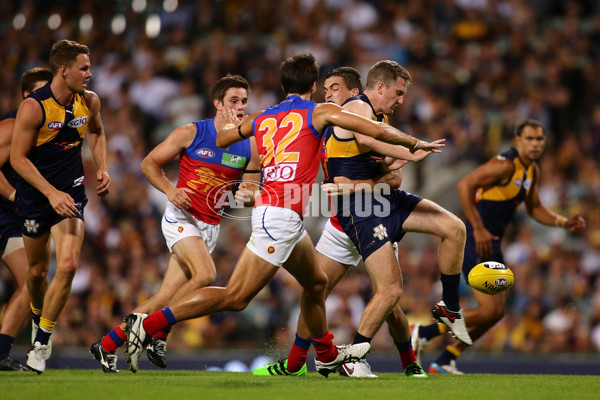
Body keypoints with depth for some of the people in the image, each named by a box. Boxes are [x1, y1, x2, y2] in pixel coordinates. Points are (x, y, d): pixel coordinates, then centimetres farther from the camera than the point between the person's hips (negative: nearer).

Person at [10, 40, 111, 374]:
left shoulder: (89, 102, -2)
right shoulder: (33, 107, -18)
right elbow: (18, 158, -16)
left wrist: (102, 168, 7)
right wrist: (52, 193, -23)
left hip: (72, 194, 2)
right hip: (36, 196, -2)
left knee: (68, 265, -16)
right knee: (37, 271, 11)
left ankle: (42, 341, -3)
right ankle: (38, 318, 43)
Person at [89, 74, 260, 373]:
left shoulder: (250, 145, 3)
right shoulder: (190, 133, -5)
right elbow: (149, 164, 2)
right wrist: (170, 190, -14)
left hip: (210, 226, 4)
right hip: (181, 216, -4)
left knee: (165, 296, -2)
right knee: (205, 274, -27)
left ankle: (107, 345, 8)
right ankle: (158, 335, -11)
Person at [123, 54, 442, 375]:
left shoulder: (261, 118, 16)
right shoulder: (320, 112, 0)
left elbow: (221, 140, 31)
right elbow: (378, 131, -2)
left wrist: (233, 125, 52)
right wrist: (414, 143, 14)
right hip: (280, 214, -8)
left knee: (316, 282, 26)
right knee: (235, 297, -11)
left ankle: (327, 355, 42)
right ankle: (148, 323, -16)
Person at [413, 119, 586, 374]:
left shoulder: (532, 171, 13)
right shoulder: (505, 165, -17)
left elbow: (534, 208, 26)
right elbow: (464, 185, -24)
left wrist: (564, 223, 11)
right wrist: (478, 229, -26)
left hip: (493, 245, 10)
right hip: (476, 244, -10)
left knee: (497, 312, 10)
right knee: (489, 311, -14)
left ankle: (444, 362, 17)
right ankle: (423, 333, -2)